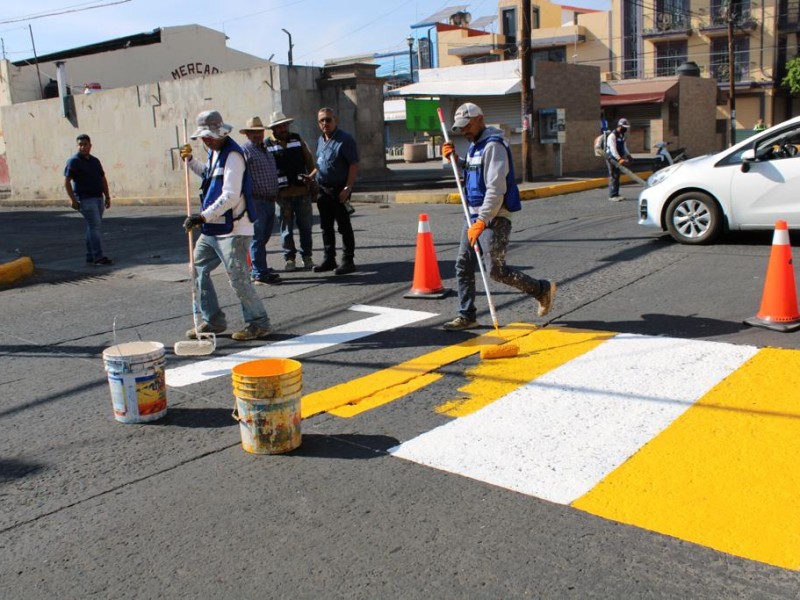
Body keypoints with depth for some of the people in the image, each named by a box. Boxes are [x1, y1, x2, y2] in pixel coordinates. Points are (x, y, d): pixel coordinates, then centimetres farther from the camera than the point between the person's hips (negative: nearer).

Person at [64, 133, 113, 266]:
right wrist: (72, 199, -16)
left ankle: (90, 257, 14)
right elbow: (67, 181, -8)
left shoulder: (95, 160, 15)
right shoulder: (74, 161, -5)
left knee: (93, 228, 9)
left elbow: (103, 179, 20)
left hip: (98, 198, 7)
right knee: (95, 226, -14)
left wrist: (107, 197, 13)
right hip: (85, 199, -7)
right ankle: (98, 257, -15)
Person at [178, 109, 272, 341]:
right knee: (198, 269, 13)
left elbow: (230, 196, -24)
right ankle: (213, 320, 23)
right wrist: (190, 160, 23)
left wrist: (203, 217, -25)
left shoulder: (233, 155, -15)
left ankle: (258, 323, 7)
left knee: (238, 279, -7)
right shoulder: (214, 152, 15)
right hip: (211, 229, 10)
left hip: (233, 229, -10)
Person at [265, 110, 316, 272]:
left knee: (305, 226, 6)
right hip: (282, 194, -2)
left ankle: (307, 257, 17)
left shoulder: (297, 140, 11)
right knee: (286, 227, 4)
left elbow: (309, 159, 13)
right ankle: (289, 258, 15)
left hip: (303, 191, 2)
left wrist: (311, 177, -2)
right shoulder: (267, 145, 2)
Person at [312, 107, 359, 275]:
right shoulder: (320, 140, 13)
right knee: (326, 226, 12)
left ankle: (348, 261, 6)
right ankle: (329, 259, 21)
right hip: (322, 189, 8)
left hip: (338, 189, -8)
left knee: (344, 226, -2)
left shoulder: (345, 140, -11)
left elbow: (354, 165, -14)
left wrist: (347, 188, -20)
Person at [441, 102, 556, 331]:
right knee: (463, 266, 8)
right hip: (475, 215, 10)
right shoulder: (474, 145, 15)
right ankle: (466, 316, 17)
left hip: (494, 217, -10)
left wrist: (483, 221, -29)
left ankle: (543, 289, 10)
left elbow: (496, 189, -24)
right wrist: (456, 160, 11)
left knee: (496, 270, -9)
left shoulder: (493, 146, -16)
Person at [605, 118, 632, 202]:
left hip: (618, 159, 9)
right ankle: (612, 196, -11)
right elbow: (613, 149, -27)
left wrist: (628, 155, 0)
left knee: (617, 176, 10)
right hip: (611, 158, -9)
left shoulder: (622, 136, 13)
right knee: (613, 177, -11)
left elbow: (624, 147, 17)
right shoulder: (612, 136, -17)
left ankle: (616, 194, 15)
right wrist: (619, 159, -37)